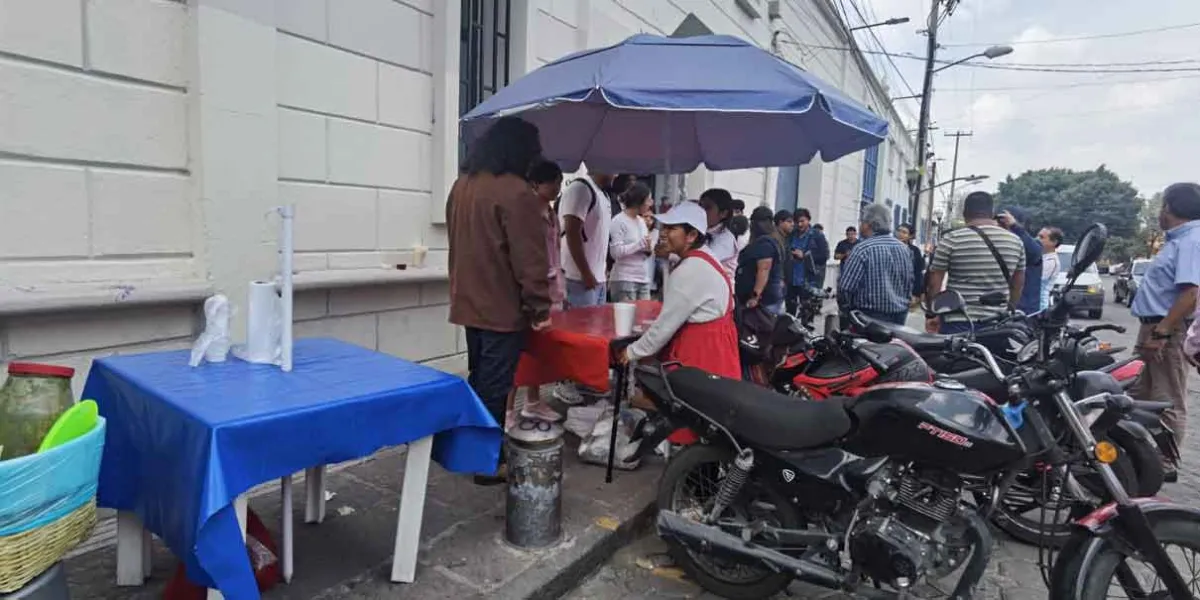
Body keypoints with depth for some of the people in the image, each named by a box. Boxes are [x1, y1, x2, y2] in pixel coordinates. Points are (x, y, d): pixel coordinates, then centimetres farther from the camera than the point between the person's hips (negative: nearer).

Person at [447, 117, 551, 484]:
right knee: (495, 386, 1)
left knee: (478, 380, 19)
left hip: (469, 303, 9)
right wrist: (540, 306, -12)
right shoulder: (515, 192, -18)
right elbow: (530, 258, -20)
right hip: (503, 309, -8)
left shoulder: (462, 184, 10)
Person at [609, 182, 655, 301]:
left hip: (643, 279, 7)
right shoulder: (618, 221, -9)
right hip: (624, 280, -7)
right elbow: (616, 252, -17)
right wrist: (641, 244, -16)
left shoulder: (641, 221, 13)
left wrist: (649, 249, -4)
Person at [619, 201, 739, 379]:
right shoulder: (703, 257, 10)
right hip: (710, 344, 10)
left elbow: (668, 321, -18)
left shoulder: (690, 270, -22)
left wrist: (633, 351, -9)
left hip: (702, 352, -10)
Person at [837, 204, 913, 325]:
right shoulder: (904, 249, 9)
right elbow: (909, 284, 15)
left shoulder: (863, 249, -15)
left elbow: (845, 287, -16)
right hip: (899, 316, 8)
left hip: (870, 316, -7)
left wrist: (845, 310, 0)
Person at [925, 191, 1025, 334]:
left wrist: (932, 314, 3)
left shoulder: (951, 240, -8)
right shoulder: (1015, 241, 6)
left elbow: (934, 283, -6)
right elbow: (1018, 285, 12)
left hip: (958, 322, -4)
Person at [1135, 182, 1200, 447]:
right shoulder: (1178, 240, 16)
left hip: (1168, 331, -11)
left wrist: (1161, 333, -28)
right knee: (1137, 396, 17)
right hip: (1153, 326, 11)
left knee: (1168, 404, -4)